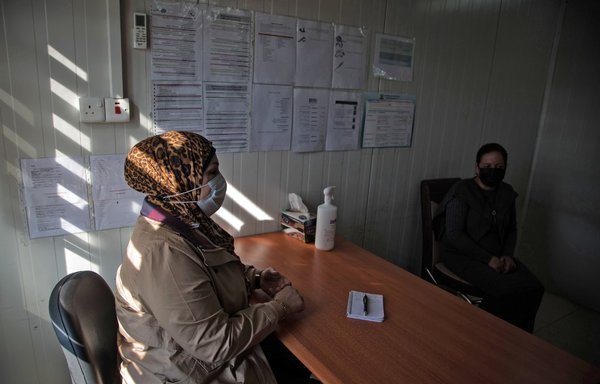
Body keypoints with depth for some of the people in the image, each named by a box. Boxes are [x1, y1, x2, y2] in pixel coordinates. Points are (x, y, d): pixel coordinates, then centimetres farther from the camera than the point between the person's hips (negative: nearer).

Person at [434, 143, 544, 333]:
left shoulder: (507, 193, 8)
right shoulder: (462, 191, -11)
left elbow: (512, 229, 18)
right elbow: (454, 234, -15)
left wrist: (507, 254, -2)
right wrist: (488, 259, -18)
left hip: (497, 255, 6)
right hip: (463, 255, -6)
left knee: (533, 288, -17)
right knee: (505, 290, -27)